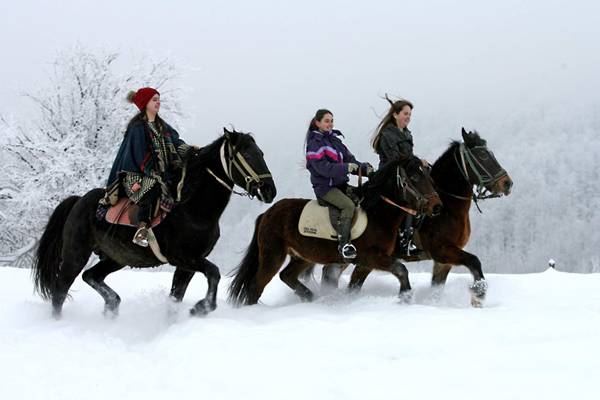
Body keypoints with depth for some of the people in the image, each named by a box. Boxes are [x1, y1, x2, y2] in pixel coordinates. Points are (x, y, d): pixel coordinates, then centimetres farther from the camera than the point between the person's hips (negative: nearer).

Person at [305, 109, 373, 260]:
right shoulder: (315, 143, -8)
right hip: (325, 187, -8)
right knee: (349, 205, -27)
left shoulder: (334, 140, 16)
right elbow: (322, 168, -20)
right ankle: (343, 244, -25)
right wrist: (345, 168, -30)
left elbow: (349, 159, 11)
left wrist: (364, 168, -8)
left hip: (340, 183, 8)